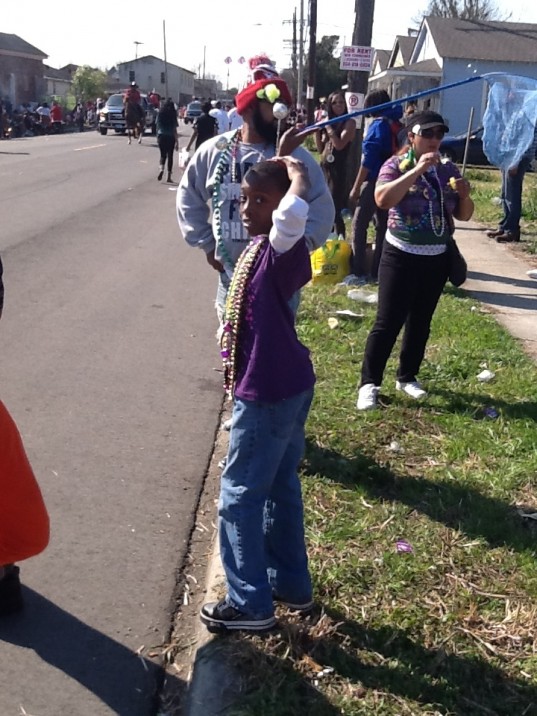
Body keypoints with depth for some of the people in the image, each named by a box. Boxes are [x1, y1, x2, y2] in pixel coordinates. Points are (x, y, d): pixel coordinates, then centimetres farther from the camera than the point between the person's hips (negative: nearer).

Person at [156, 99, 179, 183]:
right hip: (170, 137, -2)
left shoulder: (160, 114, 0)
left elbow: (157, 126, 5)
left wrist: (157, 137, 17)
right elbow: (174, 130, -7)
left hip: (161, 136, 2)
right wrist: (177, 141, -3)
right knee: (170, 156, 8)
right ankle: (169, 177, 9)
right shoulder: (173, 116, -6)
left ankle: (161, 169, -17)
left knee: (163, 155, 12)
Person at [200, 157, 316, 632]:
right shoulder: (260, 247, 8)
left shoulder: (281, 250, -21)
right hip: (285, 387, 10)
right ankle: (291, 584, 35)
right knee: (281, 486, 19)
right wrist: (237, 365, 23)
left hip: (269, 395, -10)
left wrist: (297, 175, -26)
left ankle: (250, 603, 16)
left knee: (239, 496, 2)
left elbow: (295, 212, -45)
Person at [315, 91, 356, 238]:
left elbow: (339, 144, -18)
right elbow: (320, 149, 15)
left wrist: (327, 126, -10)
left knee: (334, 208, -11)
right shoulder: (328, 122, 14)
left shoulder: (349, 122, -4)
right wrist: (317, 130, 2)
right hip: (324, 167, 7)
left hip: (337, 169, -7)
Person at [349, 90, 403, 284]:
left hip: (375, 181, -7)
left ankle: (359, 272, -6)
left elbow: (368, 158, -13)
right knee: (383, 226, 10)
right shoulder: (396, 125, 10)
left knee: (359, 225, -2)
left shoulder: (378, 125, -10)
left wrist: (356, 187, -10)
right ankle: (377, 272, 12)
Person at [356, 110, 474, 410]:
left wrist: (465, 195, -11)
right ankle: (369, 383, 5)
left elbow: (464, 215, 10)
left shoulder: (448, 170, 5)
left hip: (437, 259, 5)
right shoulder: (396, 166, -8)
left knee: (421, 321, 13)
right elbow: (383, 199, -28)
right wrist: (418, 169, -28)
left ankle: (408, 377, 28)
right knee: (388, 321, -5)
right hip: (401, 256, -5)